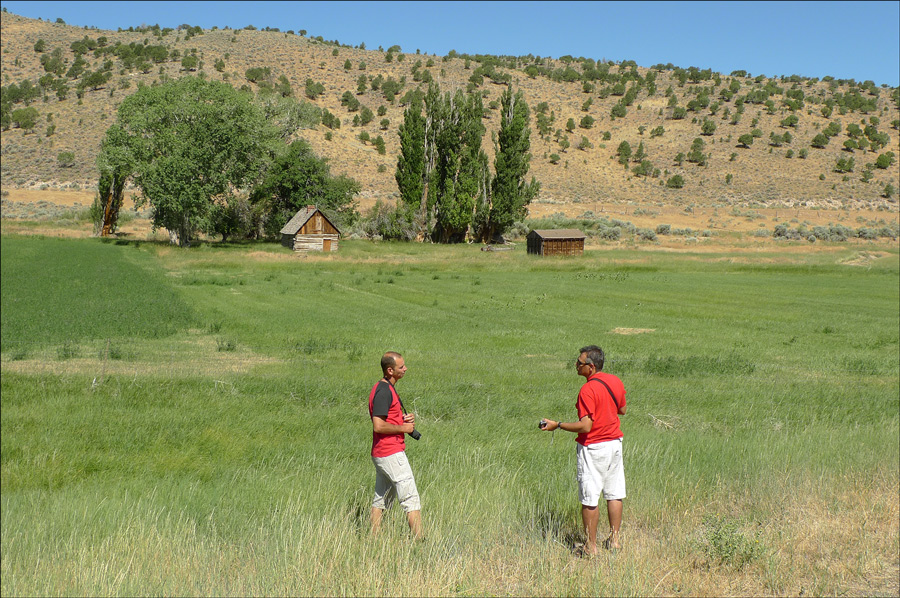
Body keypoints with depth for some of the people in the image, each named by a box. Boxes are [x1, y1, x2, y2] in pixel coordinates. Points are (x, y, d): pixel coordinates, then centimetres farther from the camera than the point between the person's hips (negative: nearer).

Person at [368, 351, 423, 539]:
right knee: (411, 499, -8)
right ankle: (419, 540, -7)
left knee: (381, 500, 14)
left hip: (380, 454, 10)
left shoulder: (387, 388, 15)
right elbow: (378, 426, -23)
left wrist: (404, 418, 8)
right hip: (391, 453, -10)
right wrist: (403, 428, -12)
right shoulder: (384, 391, -17)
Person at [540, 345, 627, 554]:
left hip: (592, 448, -8)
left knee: (589, 499, 2)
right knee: (614, 494, 16)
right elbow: (622, 410, 15)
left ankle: (591, 546, 8)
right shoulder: (615, 382, 2)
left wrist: (557, 425, -15)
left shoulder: (588, 390, -21)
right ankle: (614, 539, 24)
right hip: (615, 444, 8)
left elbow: (585, 426, -24)